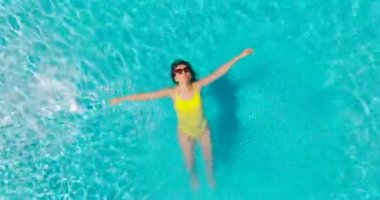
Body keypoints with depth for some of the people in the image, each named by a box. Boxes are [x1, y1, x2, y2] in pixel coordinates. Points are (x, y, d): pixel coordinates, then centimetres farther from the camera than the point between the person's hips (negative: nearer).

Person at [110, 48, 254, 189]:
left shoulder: (198, 86, -25)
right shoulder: (172, 92, -25)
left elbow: (219, 72, -27)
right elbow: (146, 96, -21)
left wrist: (239, 57, -31)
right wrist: (122, 99, -17)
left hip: (203, 129, 0)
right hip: (185, 133, 0)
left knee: (208, 156, 24)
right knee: (189, 159, 24)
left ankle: (210, 175, 59)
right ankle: (193, 176, 61)